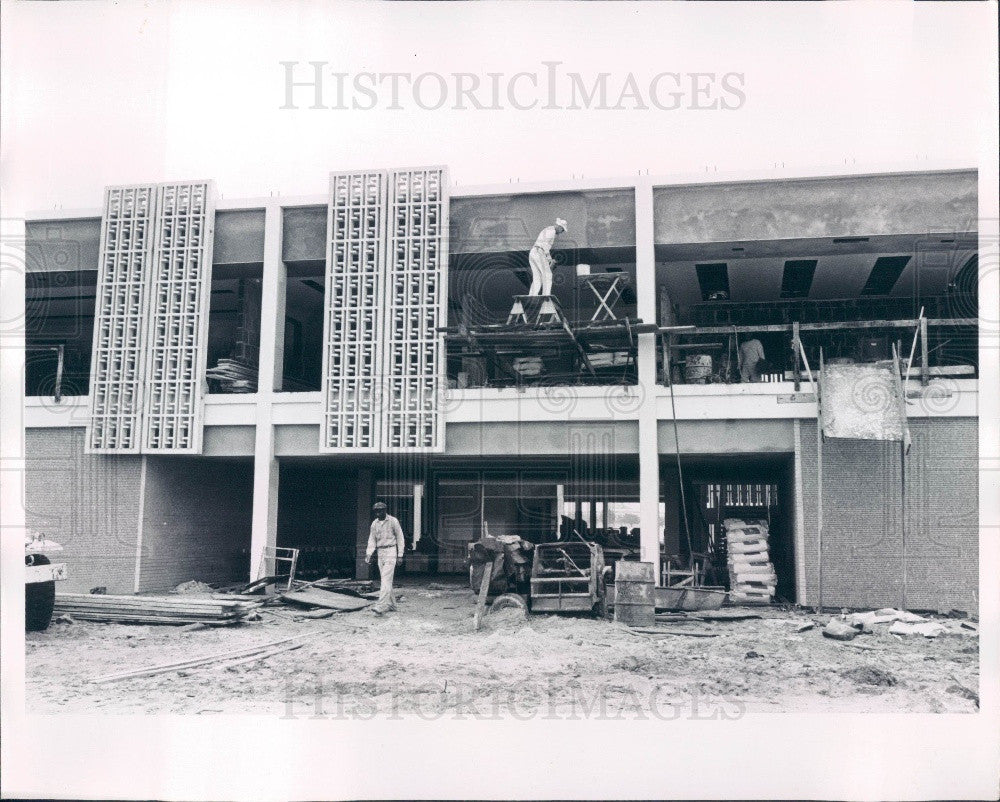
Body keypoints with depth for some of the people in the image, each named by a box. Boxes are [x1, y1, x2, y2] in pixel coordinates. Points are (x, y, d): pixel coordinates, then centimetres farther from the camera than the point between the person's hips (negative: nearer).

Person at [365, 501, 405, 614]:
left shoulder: (393, 521, -6)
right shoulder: (374, 523, 9)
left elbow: (400, 538, -3)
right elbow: (372, 540, 9)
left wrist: (400, 555, -6)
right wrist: (369, 554, -6)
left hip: (391, 551, -6)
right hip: (380, 552, 6)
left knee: (386, 579, -14)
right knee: (384, 580, 9)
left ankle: (380, 606, -23)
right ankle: (391, 604, 20)